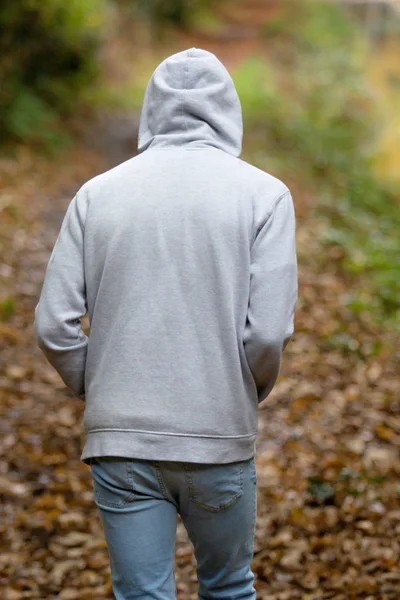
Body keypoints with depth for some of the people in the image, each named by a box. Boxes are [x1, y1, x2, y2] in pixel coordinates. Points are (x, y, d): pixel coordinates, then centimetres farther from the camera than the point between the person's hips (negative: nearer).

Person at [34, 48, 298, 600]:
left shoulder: (98, 193, 3)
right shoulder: (264, 193, -3)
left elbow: (54, 325, -2)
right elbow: (268, 331, -12)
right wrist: (249, 395, 8)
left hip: (120, 441, 1)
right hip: (221, 440, -1)